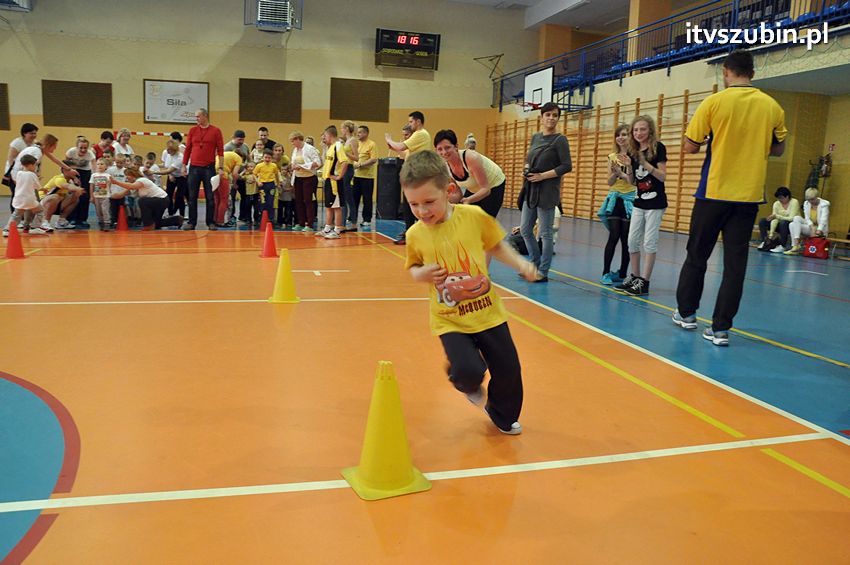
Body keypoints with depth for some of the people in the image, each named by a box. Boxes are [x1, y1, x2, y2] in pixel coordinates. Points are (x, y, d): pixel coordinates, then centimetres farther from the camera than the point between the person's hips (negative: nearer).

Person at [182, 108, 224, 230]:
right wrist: (184, 165, 7)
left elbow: (220, 150, -1)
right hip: (194, 168, 3)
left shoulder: (216, 131, 1)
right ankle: (192, 222, 10)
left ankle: (211, 222, 9)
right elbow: (187, 149, 11)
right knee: (192, 197, 4)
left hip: (209, 168, -3)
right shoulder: (193, 130, 9)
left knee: (210, 197, 2)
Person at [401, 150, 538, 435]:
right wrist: (423, 273, -11)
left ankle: (503, 416, 41)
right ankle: (469, 385, 21)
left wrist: (521, 264, -8)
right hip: (450, 320, -1)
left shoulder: (474, 216, -11)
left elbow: (496, 245, 6)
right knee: (468, 371, -19)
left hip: (488, 312, 1)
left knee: (508, 371, 9)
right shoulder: (415, 234, -7)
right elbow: (413, 268, 10)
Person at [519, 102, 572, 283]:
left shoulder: (560, 140, -7)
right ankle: (536, 264, 28)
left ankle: (543, 272, 10)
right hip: (530, 189, 7)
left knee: (545, 233, 0)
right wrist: (526, 168, 1)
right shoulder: (535, 137, 11)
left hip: (547, 191, -7)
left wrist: (543, 176, -16)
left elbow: (567, 166, -13)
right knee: (525, 229, 11)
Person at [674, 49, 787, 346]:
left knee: (697, 255, 13)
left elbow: (689, 147, -6)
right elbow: (778, 149, 14)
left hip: (714, 193, -2)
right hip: (749, 196, 2)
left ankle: (686, 313, 25)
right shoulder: (772, 106, 2)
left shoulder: (714, 102, -7)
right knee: (735, 263, 4)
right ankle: (720, 328, 4)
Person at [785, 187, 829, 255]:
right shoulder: (806, 203, 6)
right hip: (809, 227, 6)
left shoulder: (824, 204, -9)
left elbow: (823, 219, -18)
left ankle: (796, 246, -28)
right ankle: (795, 246, -30)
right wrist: (812, 227, -20)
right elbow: (807, 218, -1)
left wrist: (818, 231, -32)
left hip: (820, 229, -6)